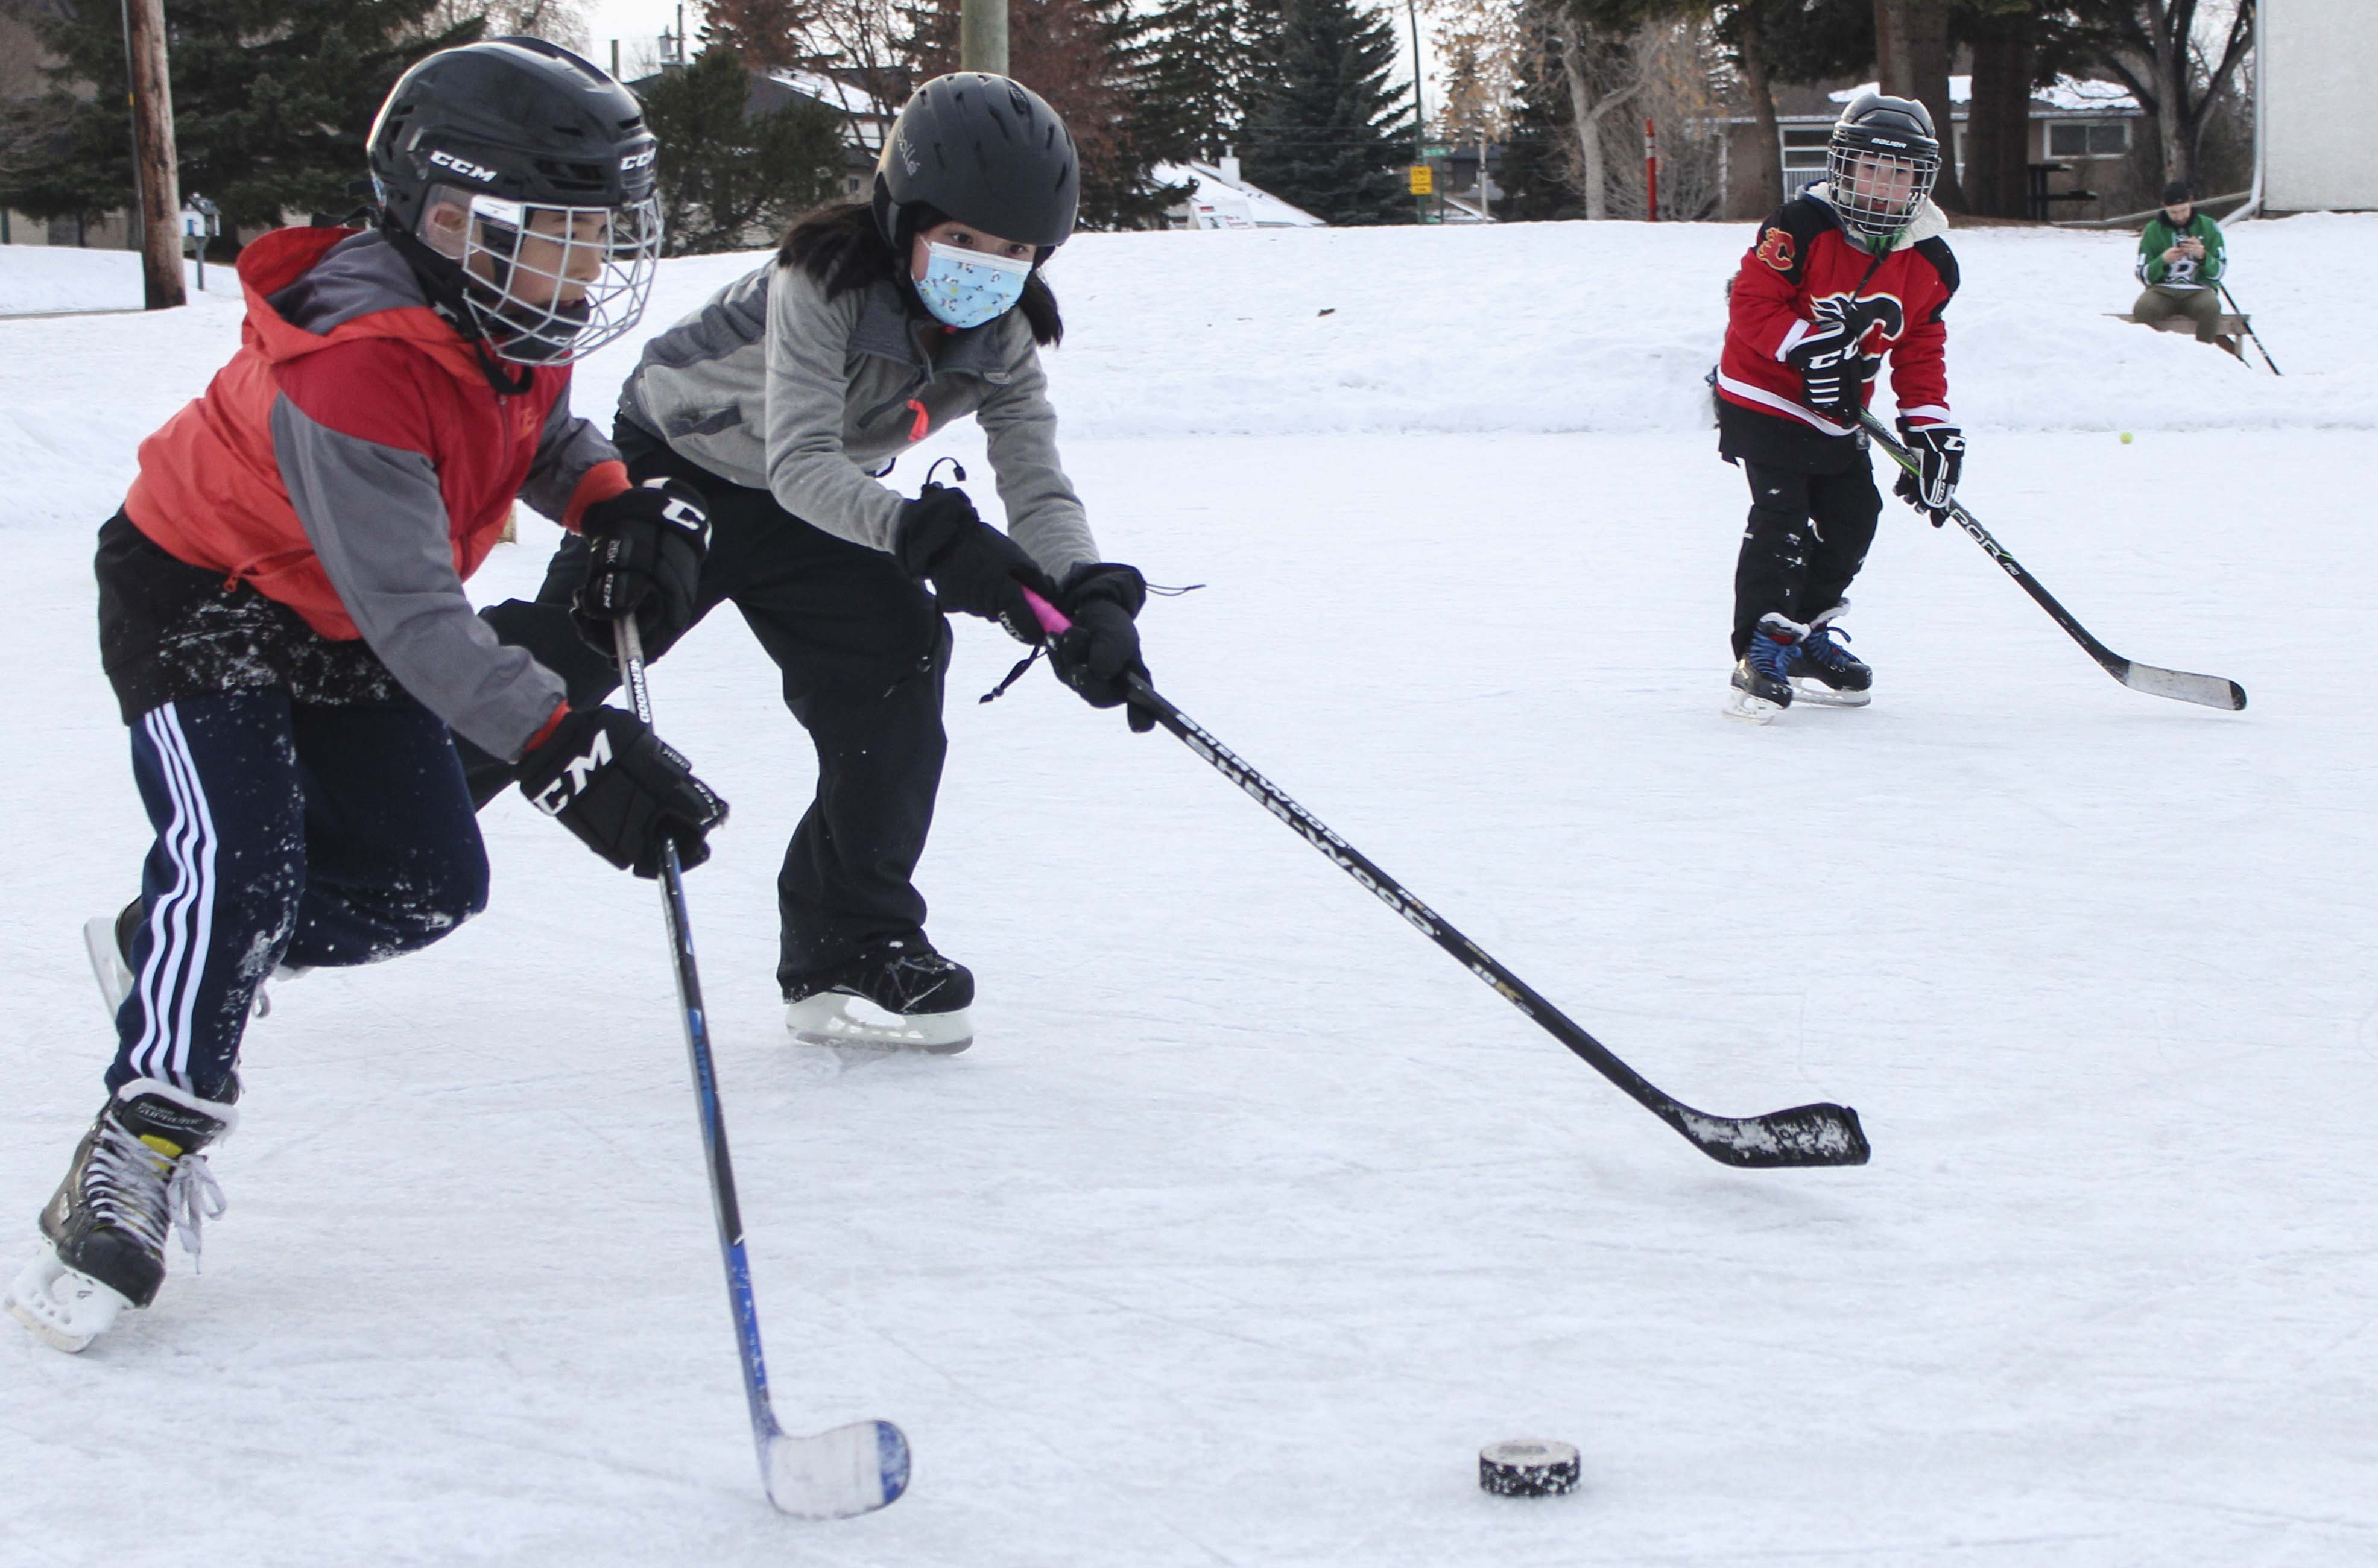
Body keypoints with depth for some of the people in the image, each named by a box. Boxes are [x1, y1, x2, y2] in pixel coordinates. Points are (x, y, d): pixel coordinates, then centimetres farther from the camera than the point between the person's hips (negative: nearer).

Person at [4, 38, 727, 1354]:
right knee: (244, 859, -26)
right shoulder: (355, 365, -37)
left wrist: (608, 501, -11)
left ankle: (172, 954, 24)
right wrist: (559, 745, -52)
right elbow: (413, 615, -42)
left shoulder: (509, 314, -11)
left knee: (429, 885, 1)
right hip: (197, 603, -8)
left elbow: (539, 427, 12)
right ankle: (138, 1148, -16)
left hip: (340, 636, 8)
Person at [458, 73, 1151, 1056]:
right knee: (574, 647, -20)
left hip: (808, 512, 5)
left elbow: (1039, 489, -19)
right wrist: (928, 535, -55)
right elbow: (799, 462, -40)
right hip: (670, 466, -5)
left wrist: (1094, 602, -39)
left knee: (897, 653, -13)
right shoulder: (825, 280, -31)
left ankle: (853, 950, -5)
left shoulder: (1002, 340, -14)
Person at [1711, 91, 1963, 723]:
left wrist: (1932, 429, -1)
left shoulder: (1931, 264, -1)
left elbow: (1921, 352, 7)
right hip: (1763, 398, -7)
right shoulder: (1802, 228, -19)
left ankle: (1811, 638, 29)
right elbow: (1751, 304, -20)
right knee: (1781, 519, -18)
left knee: (1852, 518, 11)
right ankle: (1761, 654, -14)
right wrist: (1808, 346, -33)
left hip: (1839, 416, 7)